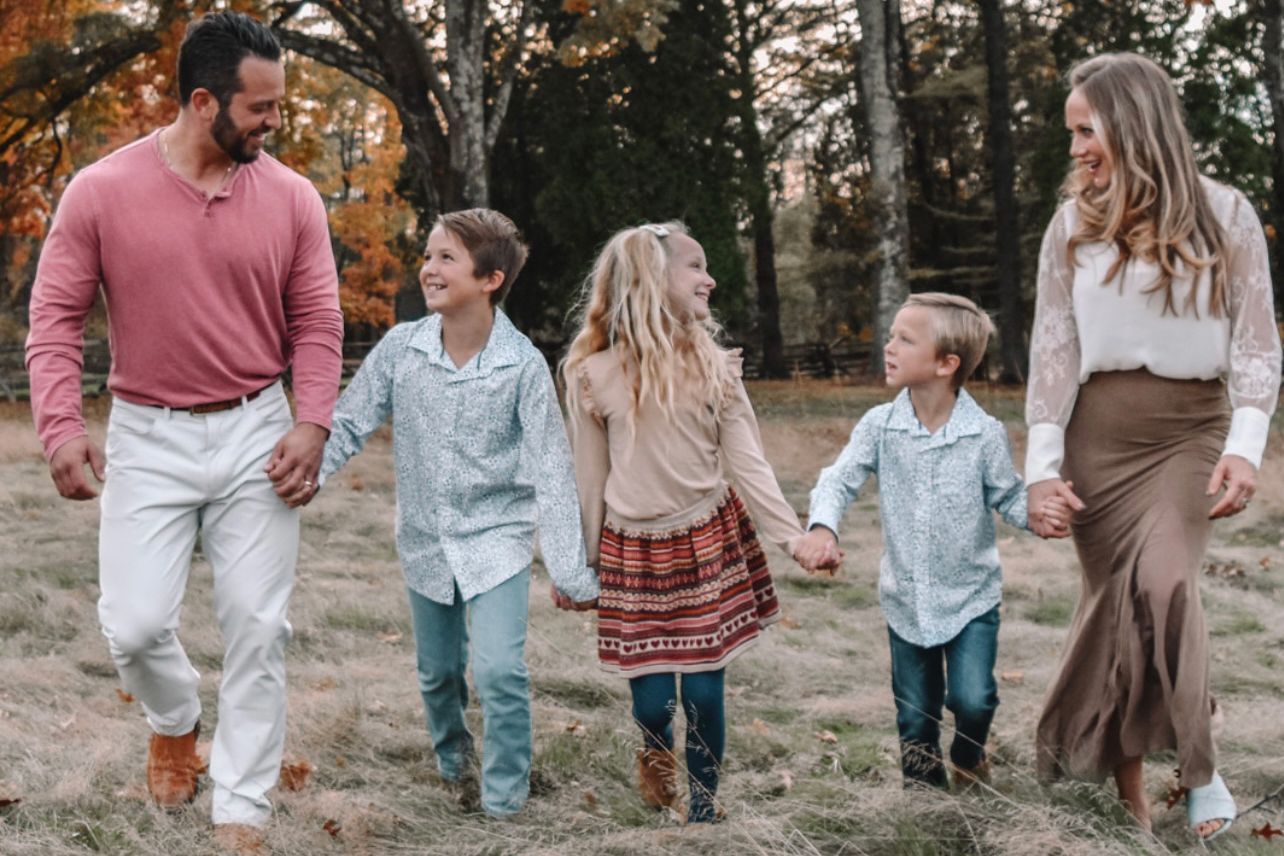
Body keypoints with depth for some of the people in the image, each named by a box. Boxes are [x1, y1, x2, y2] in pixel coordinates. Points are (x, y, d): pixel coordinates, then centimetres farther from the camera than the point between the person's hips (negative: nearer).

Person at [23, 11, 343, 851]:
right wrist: (62, 425, -15)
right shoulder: (101, 192, -7)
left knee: (259, 630, 1)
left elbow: (317, 323, 2)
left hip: (256, 435, 1)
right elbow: (55, 317, -3)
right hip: (148, 437, -1)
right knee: (134, 624, -6)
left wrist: (312, 422, -11)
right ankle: (176, 721, 29)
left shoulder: (291, 197, -3)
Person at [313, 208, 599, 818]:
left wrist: (571, 570, -14)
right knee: (438, 675, 17)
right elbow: (349, 424, -1)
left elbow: (551, 471, -14)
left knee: (500, 672, -17)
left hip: (496, 540, -3)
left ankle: (504, 807, 0)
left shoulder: (522, 365, -16)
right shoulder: (400, 348, -9)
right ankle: (455, 767, 47)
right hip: (425, 542, 3)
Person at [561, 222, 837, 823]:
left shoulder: (712, 366, -2)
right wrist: (579, 566, 7)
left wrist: (796, 538, -12)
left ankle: (703, 807, 20)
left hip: (709, 543, 1)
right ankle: (656, 752, 36)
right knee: (652, 700, 1)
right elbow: (590, 479, 2)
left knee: (704, 693, 1)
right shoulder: (594, 375, -7)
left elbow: (747, 464, -3)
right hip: (634, 551, -1)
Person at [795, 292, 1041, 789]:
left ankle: (969, 759, 22)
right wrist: (822, 526, -32)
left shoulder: (984, 434, -13)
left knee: (972, 699, -12)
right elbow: (841, 479, -12)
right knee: (915, 716, 11)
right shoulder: (879, 426, -9)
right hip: (906, 599, 2)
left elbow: (1007, 497, -5)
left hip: (971, 595, -2)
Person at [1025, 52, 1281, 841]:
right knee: (1113, 599, 2)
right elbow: (1052, 351, 3)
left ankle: (1200, 767, -7)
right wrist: (1042, 466, -5)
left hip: (1191, 428, -2)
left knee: (1164, 582, -24)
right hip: (1099, 430, 2)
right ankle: (1127, 797, 11)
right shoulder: (1074, 225, 5)